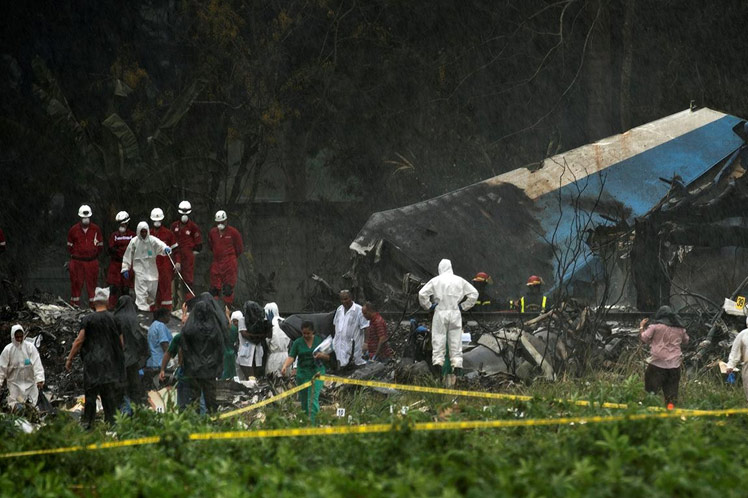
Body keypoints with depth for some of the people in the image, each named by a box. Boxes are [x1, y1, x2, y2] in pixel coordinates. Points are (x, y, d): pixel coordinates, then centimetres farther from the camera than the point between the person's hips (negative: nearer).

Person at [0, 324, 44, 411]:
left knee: (32, 405, 3)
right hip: (14, 382, 0)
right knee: (15, 406, -2)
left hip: (29, 381, 0)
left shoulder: (30, 347, -9)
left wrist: (40, 379, -24)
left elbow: (37, 364, -14)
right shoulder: (8, 349, -7)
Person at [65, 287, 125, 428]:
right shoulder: (114, 319, 0)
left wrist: (70, 359, 2)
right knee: (110, 393, 4)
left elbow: (79, 341, -5)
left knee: (90, 391, 5)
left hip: (92, 362, -1)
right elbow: (121, 343, 5)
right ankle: (111, 420, 0)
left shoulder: (88, 320, -5)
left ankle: (88, 422, 5)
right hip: (109, 362, 1)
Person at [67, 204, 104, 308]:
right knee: (76, 283, 0)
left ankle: (93, 304, 9)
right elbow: (70, 245, 12)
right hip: (77, 261, -1)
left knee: (92, 284, 3)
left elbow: (100, 245, 12)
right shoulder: (73, 230, 1)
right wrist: (75, 255, 7)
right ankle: (74, 304, 7)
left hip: (92, 261, 1)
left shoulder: (96, 229, 3)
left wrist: (94, 255, 8)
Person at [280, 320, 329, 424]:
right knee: (304, 400, 5)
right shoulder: (297, 343, 2)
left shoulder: (319, 341, 4)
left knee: (313, 397, -14)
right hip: (302, 373, 2)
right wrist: (285, 366, -26)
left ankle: (312, 422, -19)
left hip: (317, 372, -2)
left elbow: (328, 357, 8)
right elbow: (291, 357, -7)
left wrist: (322, 355, -15)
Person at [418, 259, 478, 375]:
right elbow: (474, 293, 7)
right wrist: (464, 306, 11)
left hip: (440, 313, -2)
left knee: (438, 339, 3)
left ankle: (438, 361, -6)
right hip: (455, 313, 2)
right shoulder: (459, 281, 6)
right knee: (456, 339, 5)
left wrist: (429, 306, 4)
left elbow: (422, 294, -8)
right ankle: (457, 364, 1)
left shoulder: (436, 281, -1)